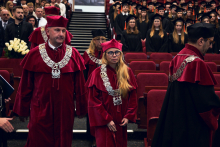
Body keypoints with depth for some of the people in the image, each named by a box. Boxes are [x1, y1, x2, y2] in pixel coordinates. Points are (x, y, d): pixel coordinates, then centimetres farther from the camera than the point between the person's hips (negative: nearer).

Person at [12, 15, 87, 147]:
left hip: (65, 110, 1)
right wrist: (23, 110, 3)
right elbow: (25, 85, 1)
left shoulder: (73, 54, 0)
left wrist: (81, 109, 4)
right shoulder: (34, 54, -3)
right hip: (40, 110, -1)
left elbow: (80, 84, 3)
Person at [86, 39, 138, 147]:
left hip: (121, 121, 3)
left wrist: (128, 116, -4)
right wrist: (107, 120, -12)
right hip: (104, 121, -3)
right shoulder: (97, 74, -6)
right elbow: (94, 100, -8)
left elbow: (133, 97, 6)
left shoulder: (127, 72, 3)